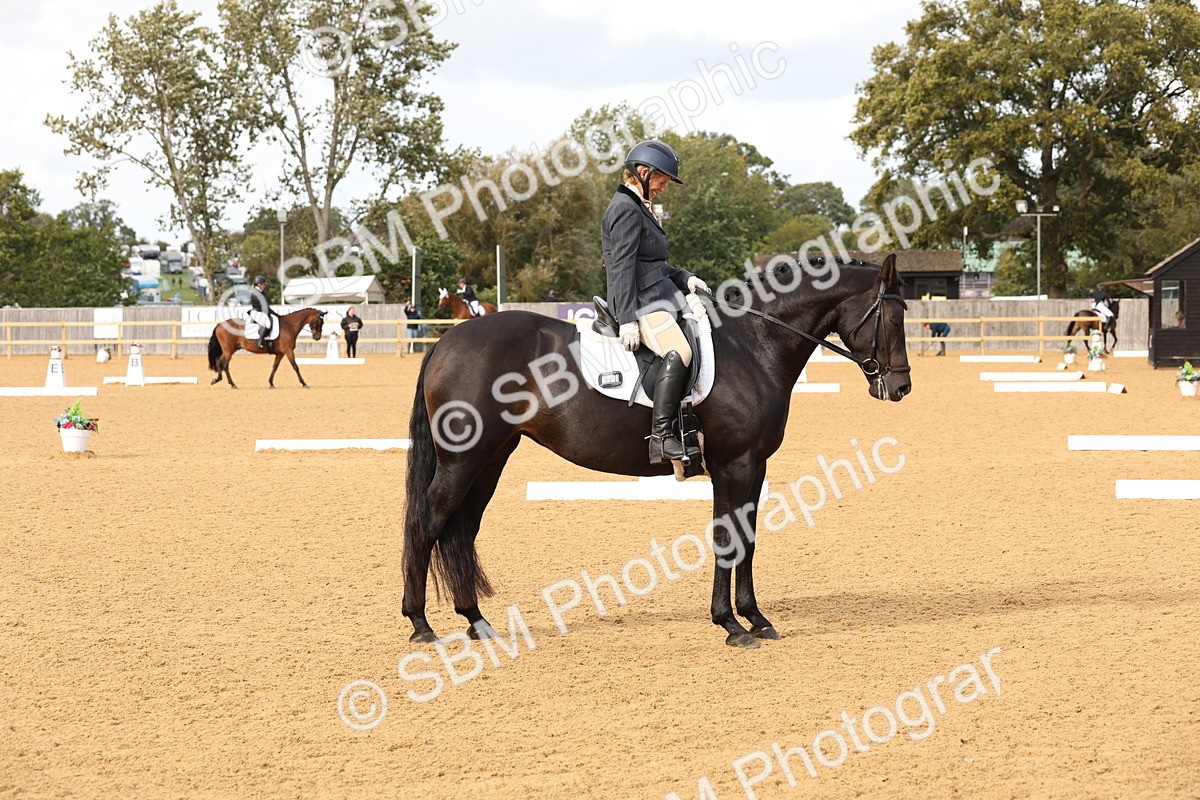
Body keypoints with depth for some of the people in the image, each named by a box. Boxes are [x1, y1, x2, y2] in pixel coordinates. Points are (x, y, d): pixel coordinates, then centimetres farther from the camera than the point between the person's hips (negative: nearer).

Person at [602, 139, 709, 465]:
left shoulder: (639, 208, 22)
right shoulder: (626, 209, -11)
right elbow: (623, 267, -19)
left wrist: (683, 278, 12)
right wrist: (628, 319, -26)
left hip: (657, 297, 11)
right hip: (640, 303, -11)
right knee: (678, 352, -30)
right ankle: (661, 437, -35)